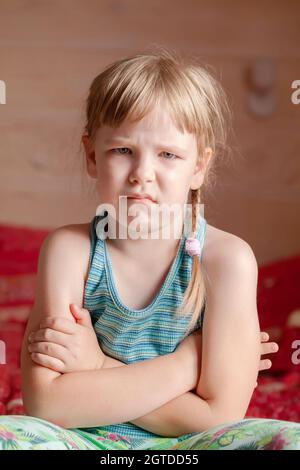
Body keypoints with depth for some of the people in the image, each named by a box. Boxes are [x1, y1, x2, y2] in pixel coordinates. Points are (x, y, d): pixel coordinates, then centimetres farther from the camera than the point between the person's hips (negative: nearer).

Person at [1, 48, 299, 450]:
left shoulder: (227, 259, -12)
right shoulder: (69, 249, -9)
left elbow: (219, 417, -13)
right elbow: (46, 404, -17)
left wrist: (97, 365, -15)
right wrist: (185, 364, -19)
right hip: (88, 442, -1)